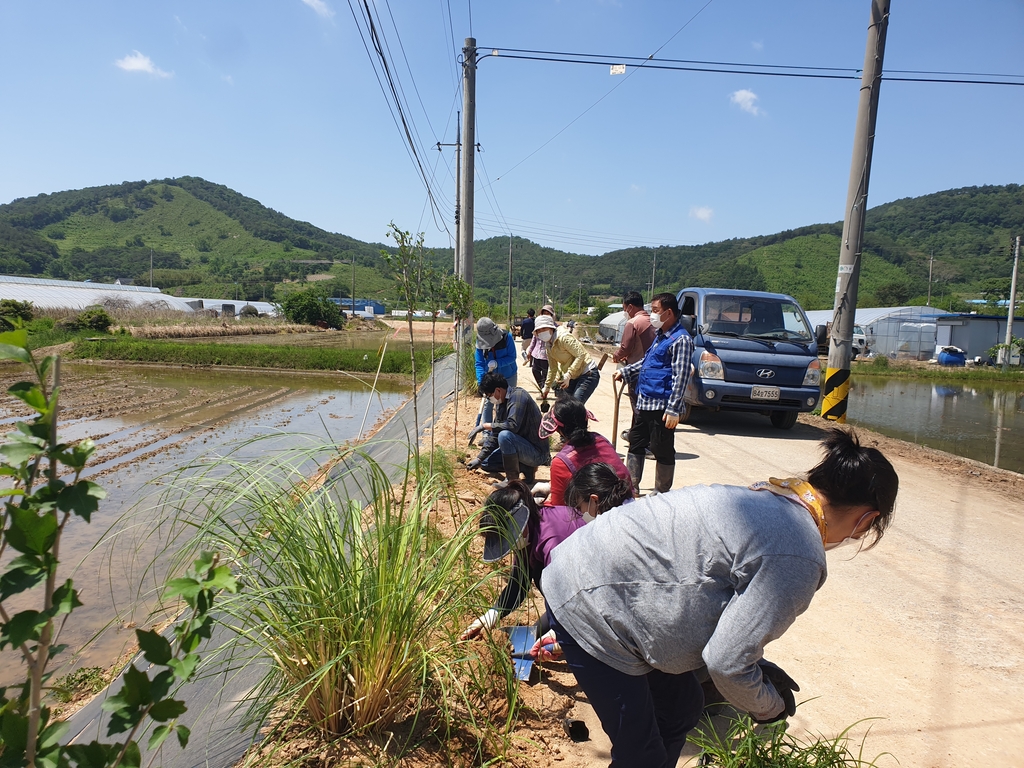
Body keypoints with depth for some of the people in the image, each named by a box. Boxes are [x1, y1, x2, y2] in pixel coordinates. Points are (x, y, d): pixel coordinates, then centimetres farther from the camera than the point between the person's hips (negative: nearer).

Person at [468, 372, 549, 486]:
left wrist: (484, 425, -22)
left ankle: (513, 480, -16)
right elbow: (494, 435, 12)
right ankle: (527, 468, 9)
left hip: (537, 452, -10)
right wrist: (479, 458, 7)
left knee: (504, 435, -33)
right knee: (485, 463, 13)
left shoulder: (518, 395, -19)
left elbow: (512, 426, -32)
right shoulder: (501, 402, 7)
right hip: (523, 446, 10)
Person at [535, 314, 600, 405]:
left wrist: (568, 375, -28)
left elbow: (581, 355, -25)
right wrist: (547, 386, 19)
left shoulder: (563, 338, -19)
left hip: (588, 374, -9)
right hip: (573, 376, 9)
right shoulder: (548, 345, 8)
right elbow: (553, 368, 18)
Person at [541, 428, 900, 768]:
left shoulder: (769, 498, 6)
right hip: (590, 607, -10)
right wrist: (769, 706, 4)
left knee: (682, 708, 24)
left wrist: (758, 666, 17)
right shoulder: (798, 559, -20)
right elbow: (726, 663, -17)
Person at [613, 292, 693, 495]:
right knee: (635, 445, 15)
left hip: (661, 407, -10)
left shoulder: (680, 339, -14)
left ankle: (661, 495, 15)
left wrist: (673, 409, -22)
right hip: (643, 403, 10)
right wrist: (625, 371, 22)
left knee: (663, 452, 2)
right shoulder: (659, 336, 15)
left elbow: (681, 377, -18)